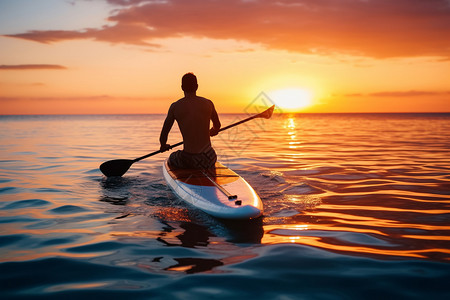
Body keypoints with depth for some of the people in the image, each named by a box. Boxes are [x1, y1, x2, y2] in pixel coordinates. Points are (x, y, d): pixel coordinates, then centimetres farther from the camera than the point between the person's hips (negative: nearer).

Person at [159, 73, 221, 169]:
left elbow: (163, 136, 4)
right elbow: (217, 126, 21)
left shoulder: (175, 107, -3)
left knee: (172, 159, 32)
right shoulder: (208, 103, 2)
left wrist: (163, 146, 28)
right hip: (208, 159, 2)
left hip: (187, 160, -1)